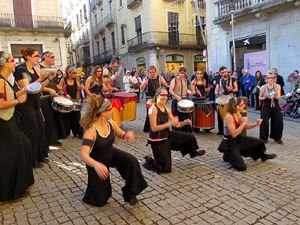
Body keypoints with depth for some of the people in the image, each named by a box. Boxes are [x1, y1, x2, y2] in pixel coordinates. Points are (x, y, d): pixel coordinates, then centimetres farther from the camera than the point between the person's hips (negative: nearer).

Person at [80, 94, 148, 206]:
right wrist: (96, 164, -65)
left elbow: (121, 134, 4)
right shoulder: (90, 130, -34)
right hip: (97, 162, -5)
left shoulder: (110, 123, -15)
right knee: (100, 201, 5)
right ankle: (94, 184, 40)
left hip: (111, 154, 5)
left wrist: (127, 135, -22)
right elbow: (83, 155, -44)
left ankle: (130, 193, -4)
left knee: (132, 161, -26)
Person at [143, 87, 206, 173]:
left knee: (191, 137, 12)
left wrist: (185, 122, -12)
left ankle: (193, 152, 44)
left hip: (167, 135, 7)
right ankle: (149, 161, 21)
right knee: (165, 169, -7)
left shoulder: (166, 109, 5)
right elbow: (153, 128, -24)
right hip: (157, 140, -7)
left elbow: (176, 124, 8)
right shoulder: (153, 109, -18)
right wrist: (169, 123, -28)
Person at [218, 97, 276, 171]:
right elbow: (234, 134, -31)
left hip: (238, 139, 9)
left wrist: (256, 124, -6)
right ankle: (228, 156, 13)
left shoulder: (238, 114, 0)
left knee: (260, 142, 12)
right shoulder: (229, 117, -28)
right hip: (230, 144, -9)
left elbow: (245, 126, 11)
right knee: (242, 167, -15)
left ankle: (262, 155, 46)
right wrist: (243, 123, -26)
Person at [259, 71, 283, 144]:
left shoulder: (277, 86, 2)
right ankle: (264, 138, 5)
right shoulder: (263, 87, -2)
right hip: (266, 106, -2)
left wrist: (275, 96, -30)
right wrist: (264, 97, -17)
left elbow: (278, 97, -7)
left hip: (275, 106, 2)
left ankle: (277, 138, 18)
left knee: (279, 122, -3)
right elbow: (260, 97, 5)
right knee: (264, 122, -12)